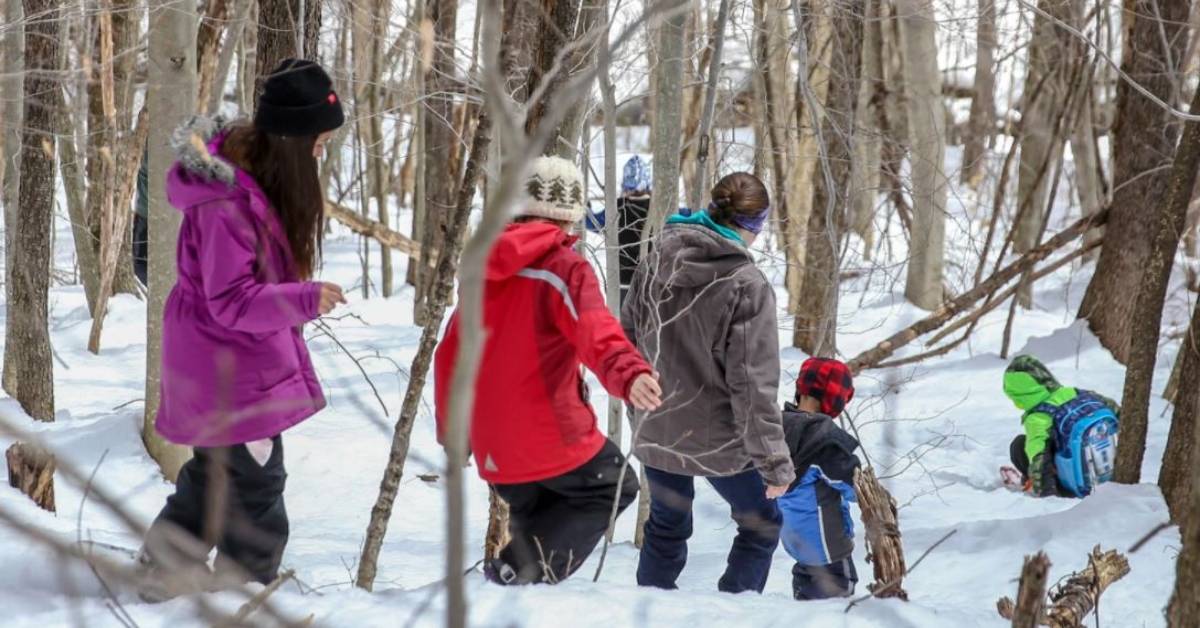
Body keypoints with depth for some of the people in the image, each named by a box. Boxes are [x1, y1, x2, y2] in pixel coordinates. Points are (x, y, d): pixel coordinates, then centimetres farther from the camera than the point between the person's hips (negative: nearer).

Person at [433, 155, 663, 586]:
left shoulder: (487, 266, 10)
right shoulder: (566, 269, -11)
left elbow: (450, 353, 15)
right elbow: (596, 334, -31)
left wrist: (452, 431, 25)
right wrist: (629, 374, -49)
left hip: (493, 448, 7)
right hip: (552, 437, -7)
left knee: (535, 515, 26)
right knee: (614, 488, 14)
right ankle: (526, 568, -5)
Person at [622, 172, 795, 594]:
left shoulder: (656, 263, -5)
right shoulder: (747, 286, -21)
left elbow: (629, 339, 6)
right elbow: (753, 381, -20)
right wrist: (774, 459, -14)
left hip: (657, 431, 5)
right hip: (719, 440, -5)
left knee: (666, 527, 25)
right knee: (761, 524, 18)